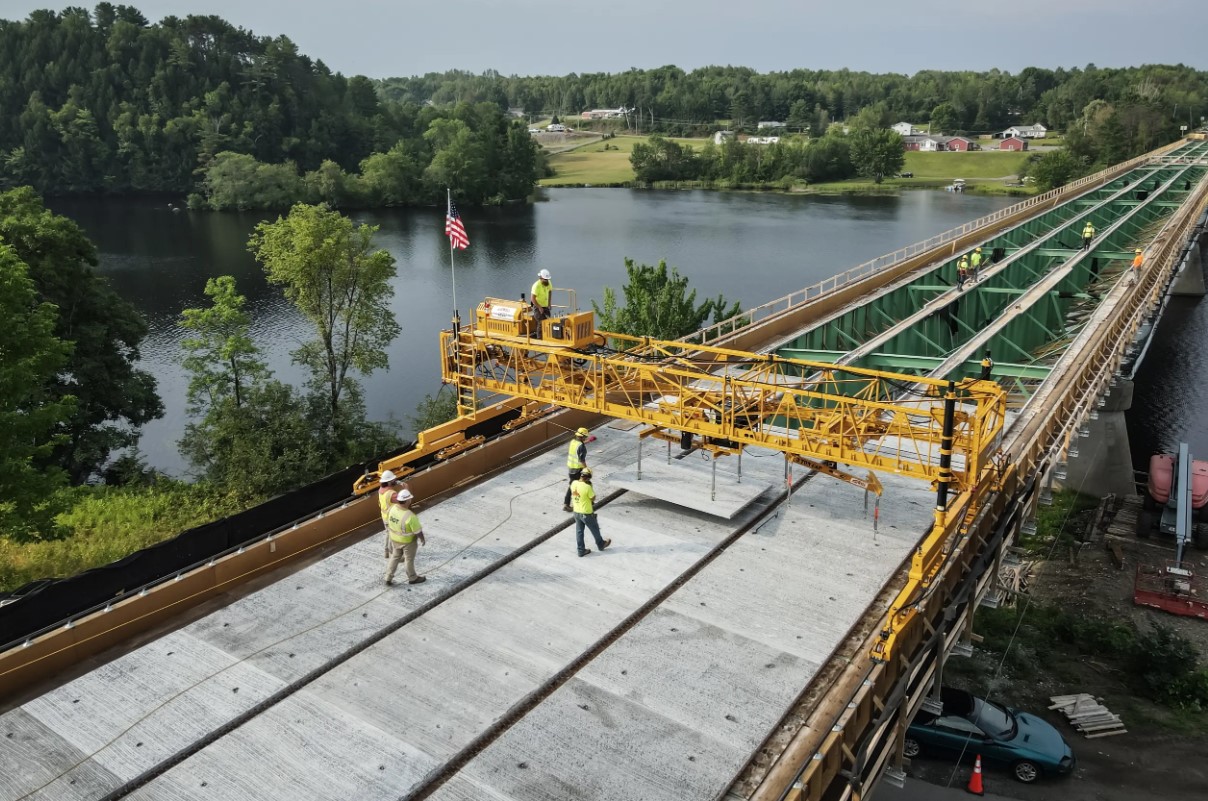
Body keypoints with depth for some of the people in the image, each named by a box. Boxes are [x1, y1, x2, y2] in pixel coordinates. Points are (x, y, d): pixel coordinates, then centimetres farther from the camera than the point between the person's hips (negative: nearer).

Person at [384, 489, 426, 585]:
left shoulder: (392, 508, -16)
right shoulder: (410, 516, -35)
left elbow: (388, 523, 1)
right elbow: (418, 531, -23)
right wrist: (422, 539, -4)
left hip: (394, 539, 6)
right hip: (408, 541, -5)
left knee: (395, 557, 25)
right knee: (409, 559, 16)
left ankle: (388, 578, 34)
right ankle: (412, 578, 37)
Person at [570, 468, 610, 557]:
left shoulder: (574, 483, -9)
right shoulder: (587, 487, -27)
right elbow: (593, 498, -14)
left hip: (576, 512, 6)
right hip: (586, 513, -5)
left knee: (579, 531, 16)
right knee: (595, 529, 18)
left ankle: (581, 550, 25)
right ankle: (601, 544, 38)